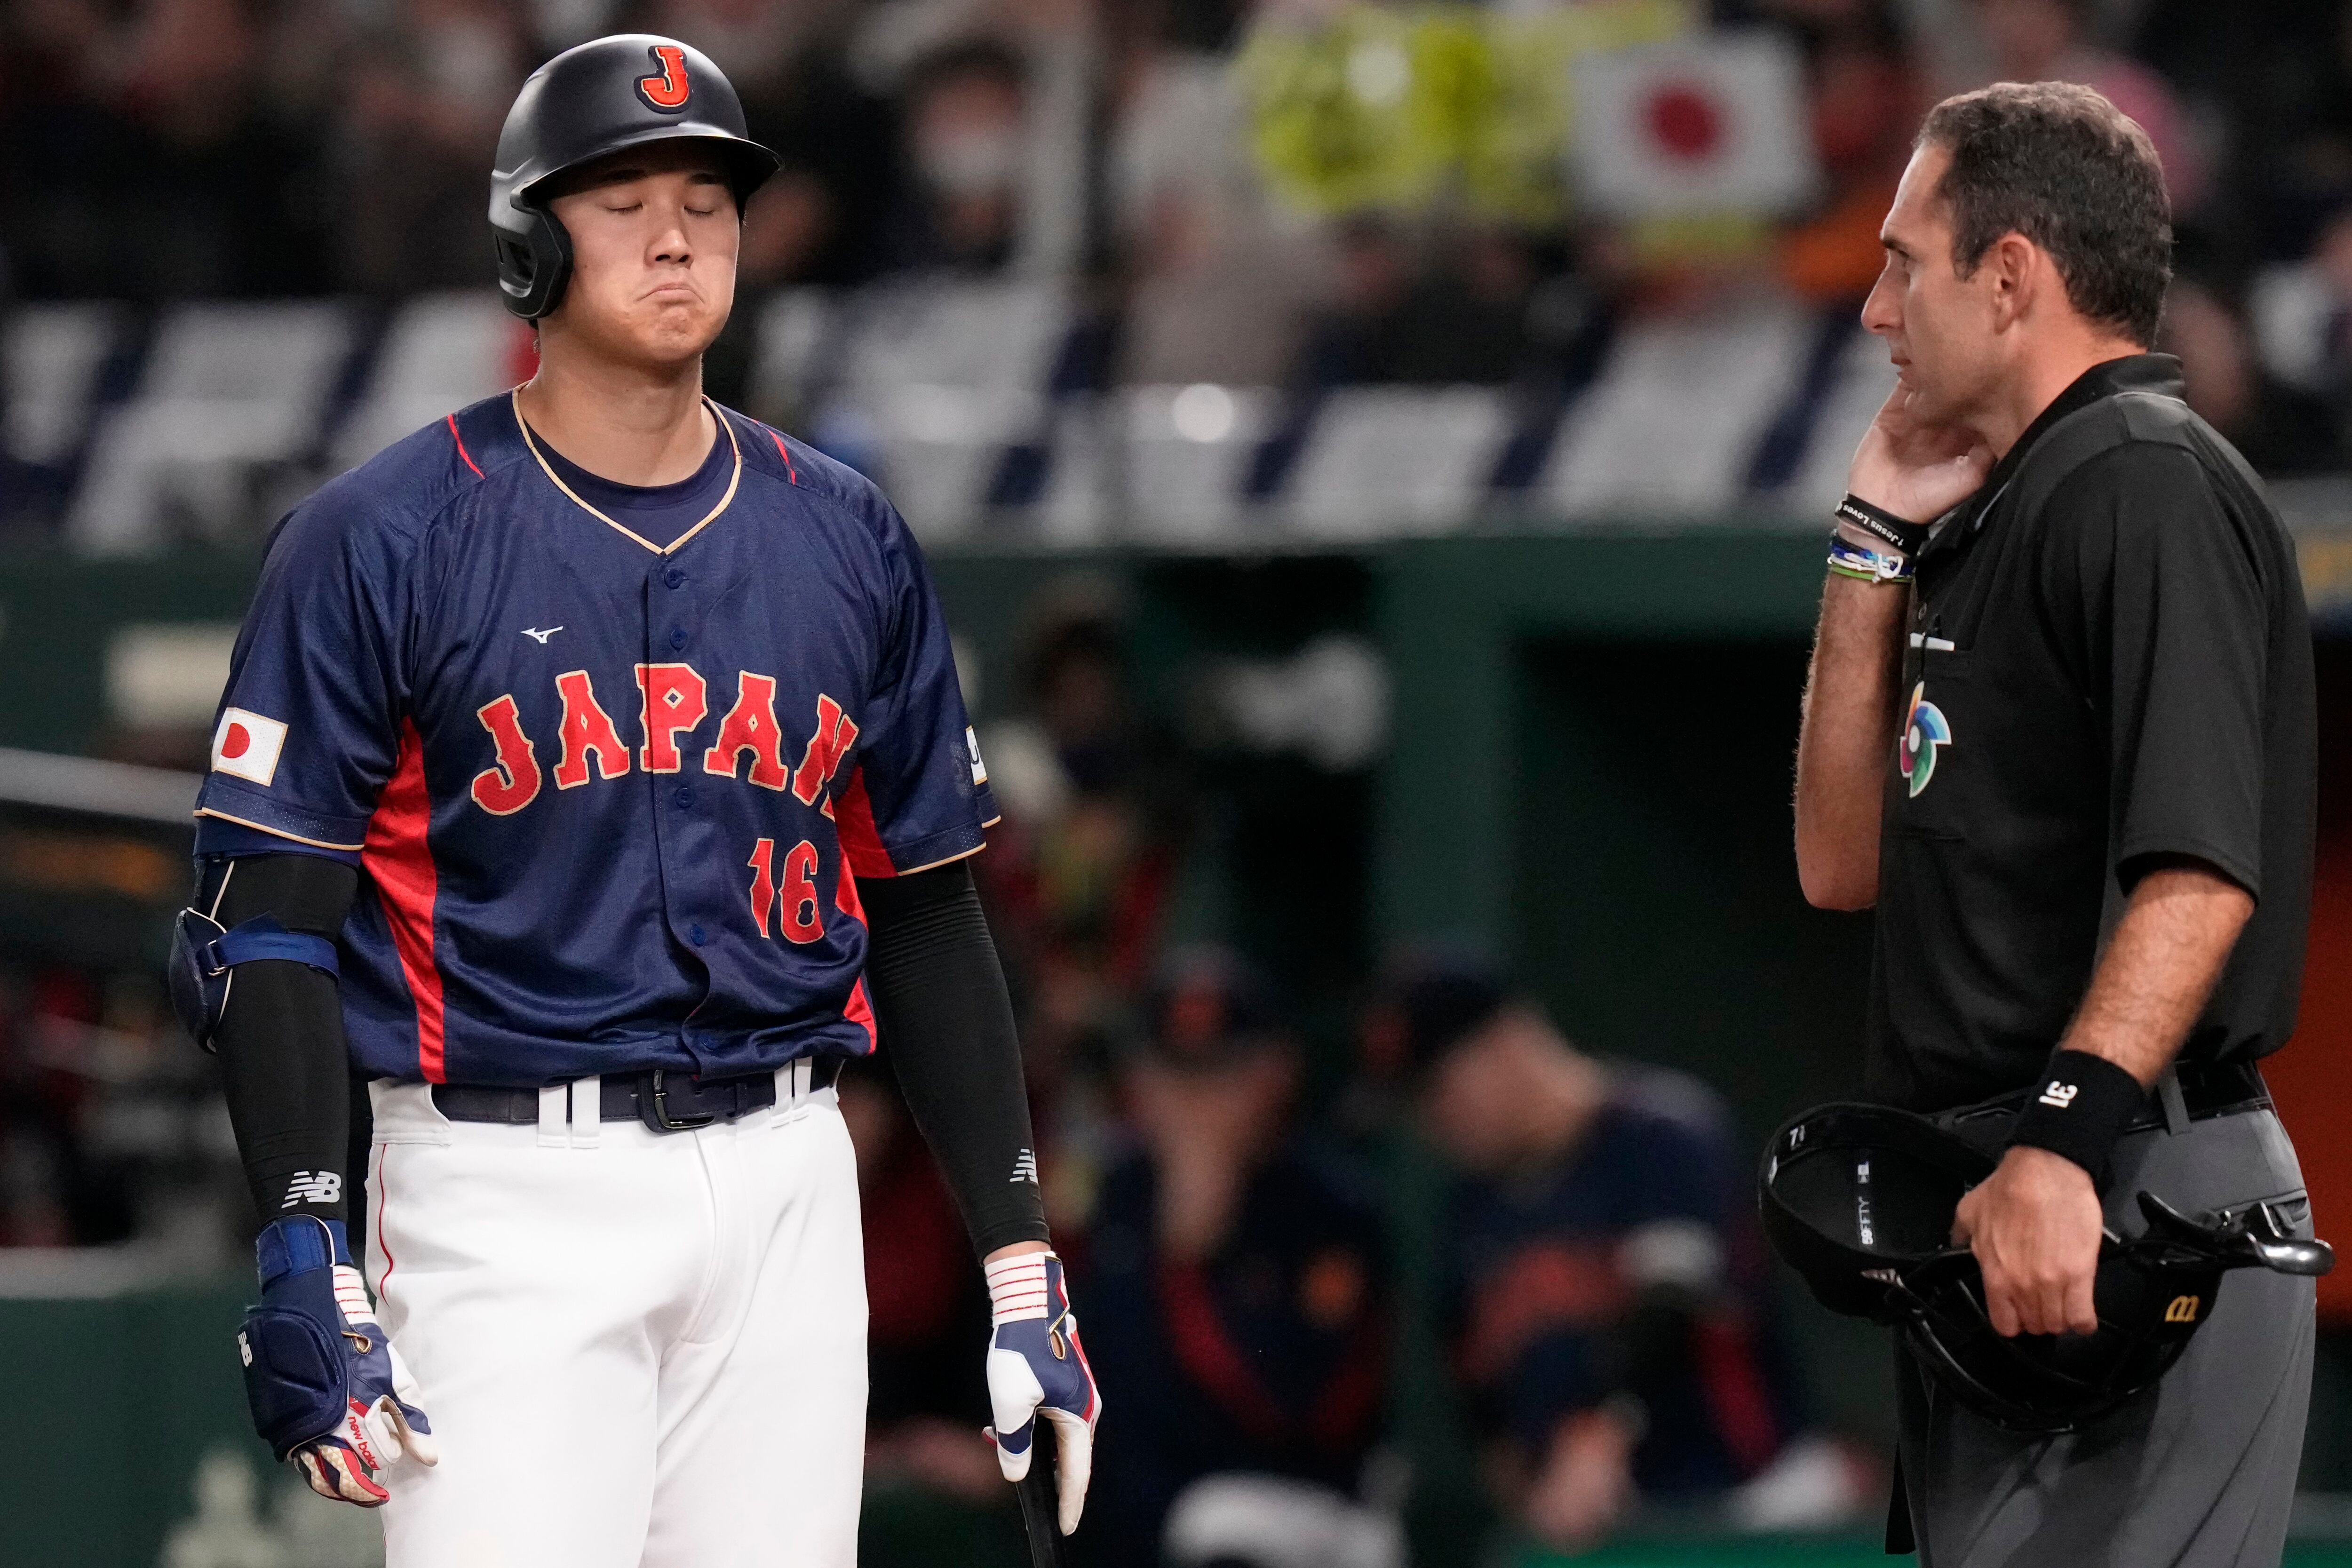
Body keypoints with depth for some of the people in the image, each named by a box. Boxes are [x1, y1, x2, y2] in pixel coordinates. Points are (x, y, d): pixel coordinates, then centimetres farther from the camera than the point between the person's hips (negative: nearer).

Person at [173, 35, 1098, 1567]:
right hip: (503, 1195, -4)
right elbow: (266, 913, -6)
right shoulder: (382, 541, -3)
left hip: (784, 1191, 4)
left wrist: (1019, 1251, 9)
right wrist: (307, 1253, -17)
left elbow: (929, 914, 16)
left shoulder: (848, 542, 10)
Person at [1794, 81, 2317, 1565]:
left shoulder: (2148, 487, -10)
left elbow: (2201, 872, -23)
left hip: (2124, 1215, -11)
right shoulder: (2011, 513, 22)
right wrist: (1878, 542, 18)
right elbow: (1848, 864, 23)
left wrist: (2058, 1139, -34)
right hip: (1985, 1220, 11)